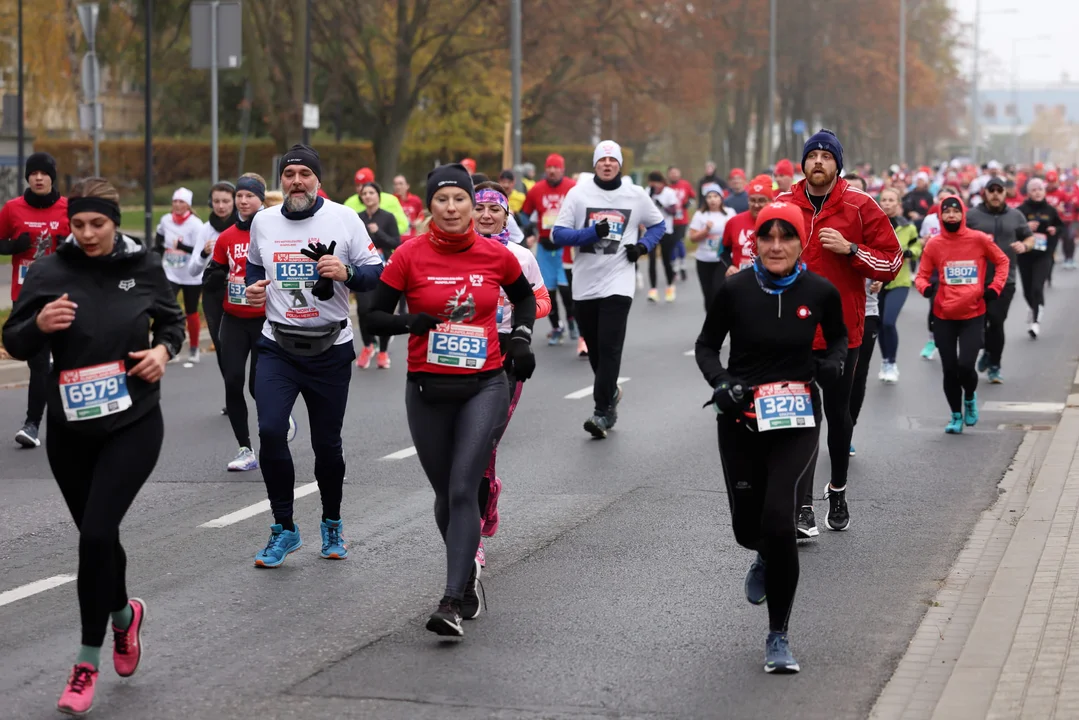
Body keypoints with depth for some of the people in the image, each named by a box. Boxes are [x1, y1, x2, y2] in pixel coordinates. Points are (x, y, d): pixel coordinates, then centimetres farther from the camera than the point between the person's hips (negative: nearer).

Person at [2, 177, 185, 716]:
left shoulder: (143, 266, -3)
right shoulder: (49, 271, -5)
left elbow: (172, 321, 14)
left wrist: (164, 349, -7)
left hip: (133, 424, -2)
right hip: (70, 427, 2)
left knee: (96, 533, -14)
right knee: (96, 535, 13)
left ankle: (87, 661, -2)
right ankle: (124, 615, 46)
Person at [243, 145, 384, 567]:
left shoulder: (343, 219, -3)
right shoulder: (263, 222, 6)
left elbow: (376, 274, -3)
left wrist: (346, 272, -23)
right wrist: (253, 288, 2)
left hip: (330, 348, -1)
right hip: (278, 346, 2)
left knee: (327, 442, 7)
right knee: (270, 432, -15)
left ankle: (332, 524, 30)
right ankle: (284, 529, 1)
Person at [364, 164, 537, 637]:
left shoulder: (496, 255, 0)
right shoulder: (410, 256, -4)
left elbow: (524, 297, 21)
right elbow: (375, 317, -1)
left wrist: (521, 338, 5)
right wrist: (418, 321, -18)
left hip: (485, 386, -1)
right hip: (428, 389, 1)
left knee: (463, 490, -14)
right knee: (446, 494, 11)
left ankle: (452, 603, -17)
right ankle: (468, 578, 36)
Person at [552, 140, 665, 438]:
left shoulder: (636, 195, 4)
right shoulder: (578, 194, 2)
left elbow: (658, 225, 17)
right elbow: (558, 234, -4)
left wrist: (643, 245, -2)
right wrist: (592, 232, -18)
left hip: (618, 283, -2)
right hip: (585, 284, 2)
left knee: (610, 347, -13)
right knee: (594, 348, 11)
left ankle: (603, 410, -11)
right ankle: (611, 392, 35)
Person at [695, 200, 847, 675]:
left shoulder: (821, 292, -6)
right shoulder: (736, 290, -8)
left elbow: (838, 337, 15)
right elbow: (706, 345, 4)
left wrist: (832, 362, -7)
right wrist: (720, 381, -14)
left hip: (797, 420, -1)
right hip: (741, 419, 1)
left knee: (778, 518, -19)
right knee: (747, 527, 8)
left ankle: (778, 638, -5)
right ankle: (766, 558, 51)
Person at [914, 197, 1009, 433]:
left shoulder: (979, 240, -4)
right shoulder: (934, 245, -1)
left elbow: (1002, 261, 11)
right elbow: (922, 275, 5)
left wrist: (995, 287, 0)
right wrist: (925, 287, -17)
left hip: (973, 315, -2)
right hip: (944, 317, 2)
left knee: (965, 365, -13)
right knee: (949, 369, 4)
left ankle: (970, 397, 20)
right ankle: (957, 416, 23)